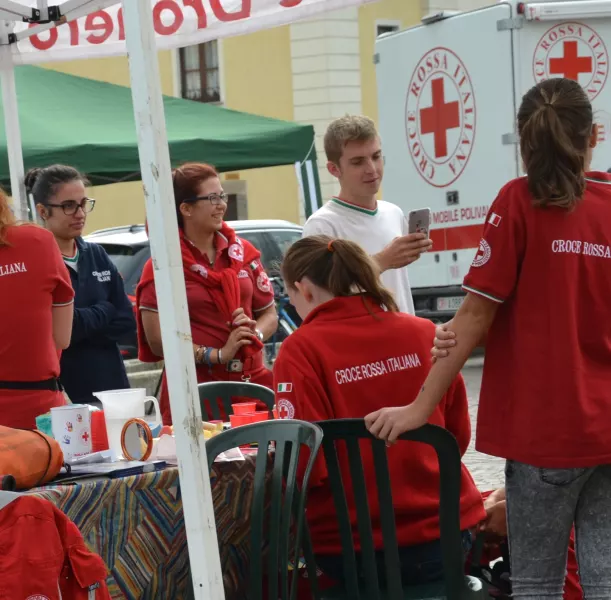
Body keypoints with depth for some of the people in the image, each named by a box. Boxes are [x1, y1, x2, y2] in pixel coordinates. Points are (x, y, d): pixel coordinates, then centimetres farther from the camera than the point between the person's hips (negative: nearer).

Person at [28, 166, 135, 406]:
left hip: (111, 387, 6)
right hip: (61, 395, -5)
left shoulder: (97, 255, 11)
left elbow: (126, 320, 6)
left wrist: (81, 325, -9)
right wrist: (104, 312, -4)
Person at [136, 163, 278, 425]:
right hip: (194, 391, -4)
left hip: (252, 382, 4)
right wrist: (218, 355, -13)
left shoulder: (242, 252, 11)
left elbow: (269, 314, 16)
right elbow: (157, 340, -9)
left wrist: (255, 333, -5)